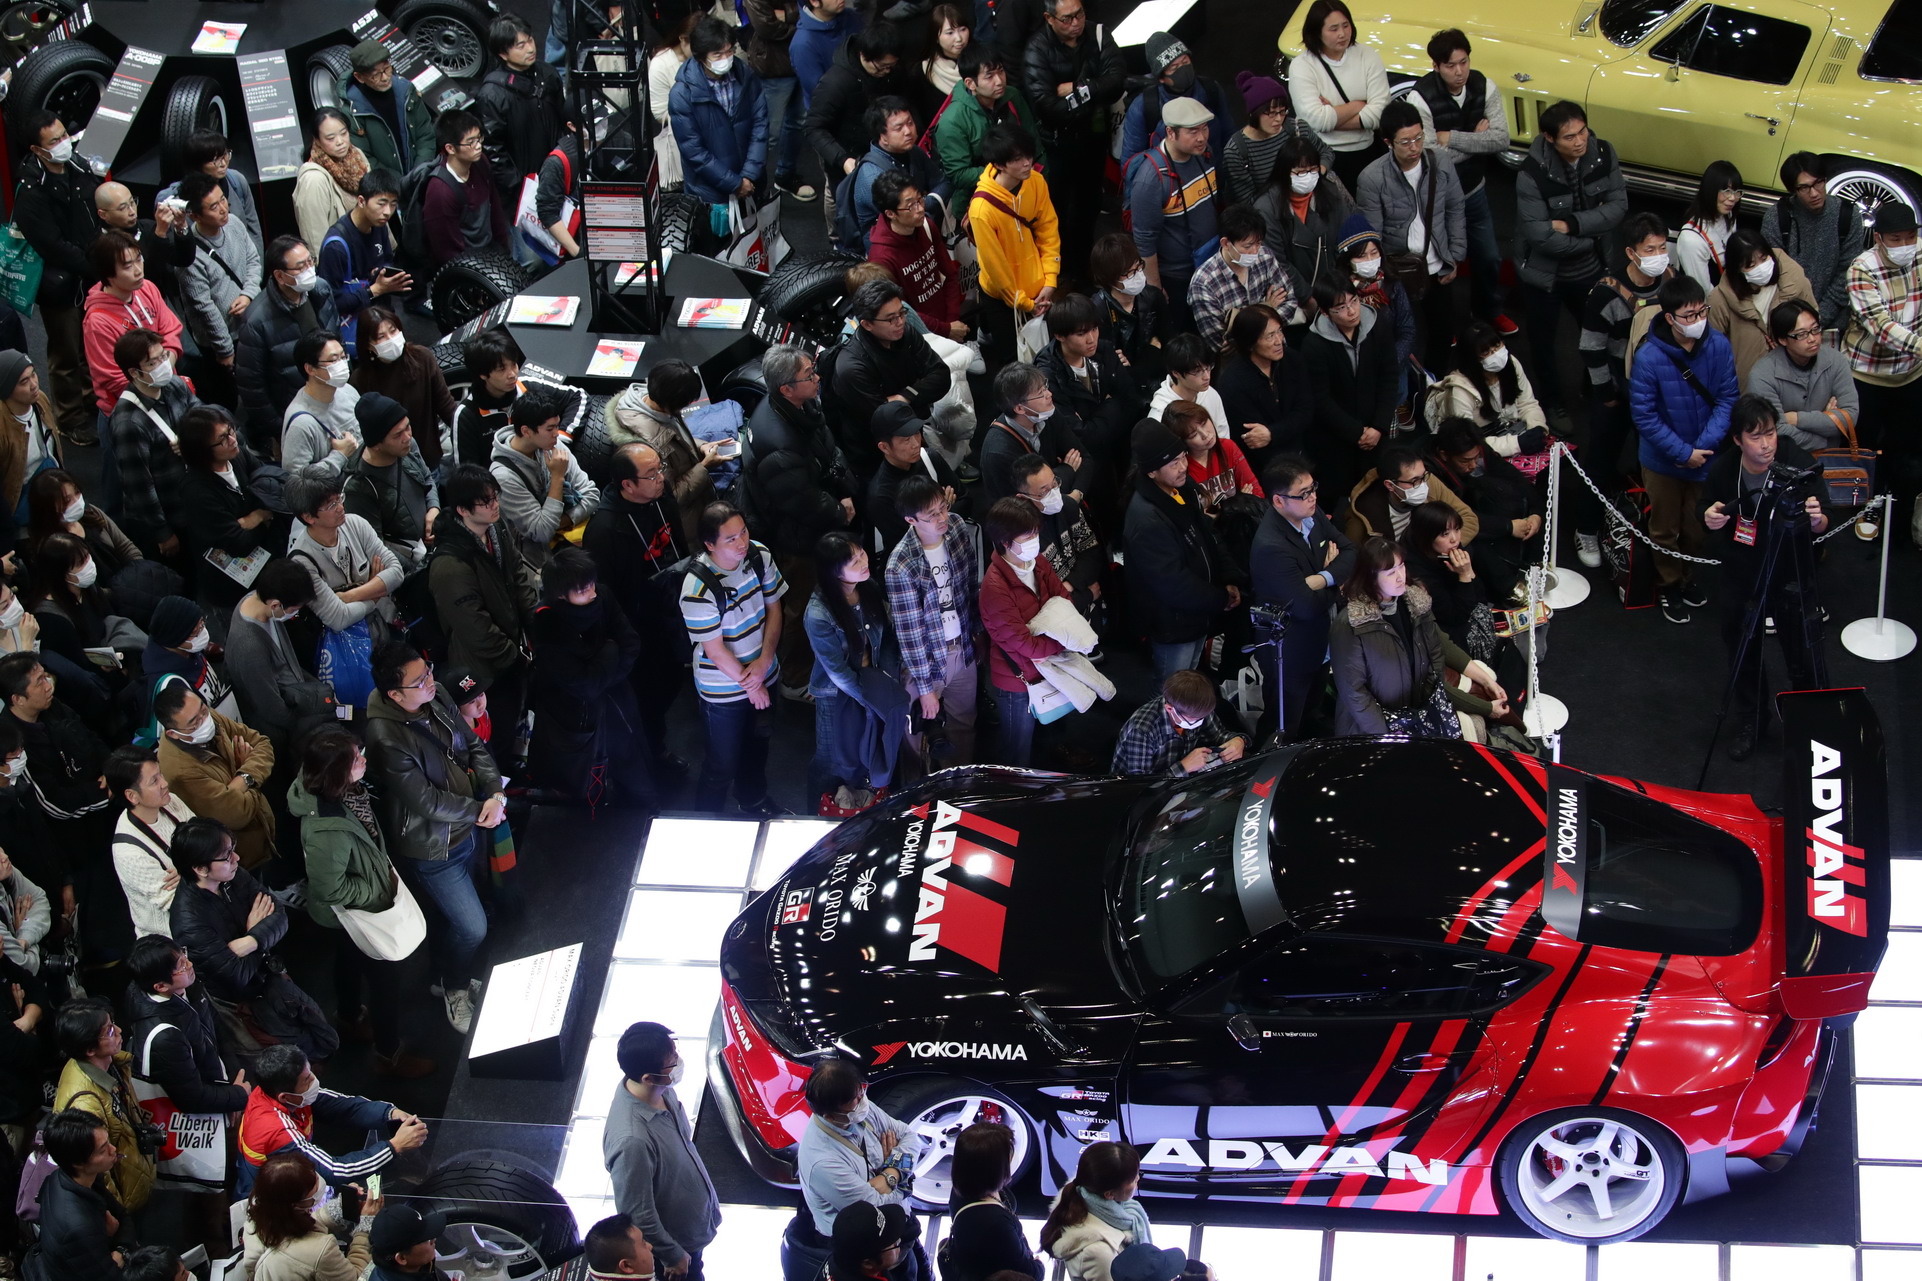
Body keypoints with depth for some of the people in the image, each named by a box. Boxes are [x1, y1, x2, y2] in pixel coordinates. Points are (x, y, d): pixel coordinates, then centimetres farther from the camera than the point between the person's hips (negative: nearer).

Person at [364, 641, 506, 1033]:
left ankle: (450, 976, 50)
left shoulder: (437, 698, -9)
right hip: (432, 847, -7)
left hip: (465, 828, 7)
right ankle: (455, 990, 29)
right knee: (472, 927, 1)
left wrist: (495, 793, -14)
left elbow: (474, 746, 2)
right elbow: (427, 801, -28)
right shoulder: (388, 739, -33)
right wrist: (479, 810, -16)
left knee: (452, 916, 25)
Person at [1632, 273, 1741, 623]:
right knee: (1665, 528, 17)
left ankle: (1691, 577, 47)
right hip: (1663, 460, -2)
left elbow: (1727, 398, -10)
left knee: (1698, 526, 21)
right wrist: (1684, 453, -19)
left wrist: (1704, 445, -20)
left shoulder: (1718, 346, -18)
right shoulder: (1649, 358, -26)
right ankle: (1670, 585, 40)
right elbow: (1644, 416, -19)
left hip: (1706, 458, 2)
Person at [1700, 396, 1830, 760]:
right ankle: (1749, 723, 38)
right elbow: (1711, 527, 5)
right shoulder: (1722, 471, -11)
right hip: (1742, 580, 3)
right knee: (1744, 659, 16)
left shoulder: (1798, 464, -18)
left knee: (1806, 662, -1)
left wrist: (1817, 519, -35)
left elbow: (1821, 527, -12)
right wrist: (1710, 522, -19)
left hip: (1791, 581, -2)